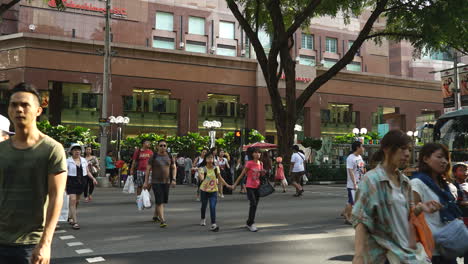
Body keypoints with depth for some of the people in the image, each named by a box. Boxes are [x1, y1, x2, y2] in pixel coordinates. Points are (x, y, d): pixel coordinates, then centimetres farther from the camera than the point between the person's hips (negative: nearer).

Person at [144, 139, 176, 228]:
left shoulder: (169, 157, 5)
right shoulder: (153, 157, -5)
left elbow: (174, 168, 9)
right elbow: (148, 169, -3)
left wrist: (173, 179, -3)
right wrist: (146, 182, -7)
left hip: (166, 182, 4)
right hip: (156, 182, -4)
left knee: (162, 201, 13)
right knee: (159, 201, -11)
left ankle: (155, 216, 34)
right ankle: (162, 221, -14)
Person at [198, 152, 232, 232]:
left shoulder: (216, 168, -4)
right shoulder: (202, 168, -12)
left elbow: (220, 178, 9)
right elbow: (201, 178, -29)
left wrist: (226, 184, 6)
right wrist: (200, 175, -51)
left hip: (213, 190, 1)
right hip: (204, 190, 0)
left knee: (213, 207, -12)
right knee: (204, 205, 16)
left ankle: (213, 224, -12)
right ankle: (203, 219, 43)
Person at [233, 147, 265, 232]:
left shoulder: (260, 163, 5)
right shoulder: (249, 163, -12)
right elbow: (242, 174, -7)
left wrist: (263, 173, -6)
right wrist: (235, 184, -6)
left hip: (257, 187, 6)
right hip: (250, 187, -6)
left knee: (255, 205, 10)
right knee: (253, 204, -16)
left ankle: (249, 223, 23)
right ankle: (251, 223, -6)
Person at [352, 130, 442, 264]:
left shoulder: (405, 181, 9)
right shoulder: (371, 179, -12)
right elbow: (360, 220, -17)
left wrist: (420, 207, -4)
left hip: (404, 248, 7)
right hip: (382, 252, -6)